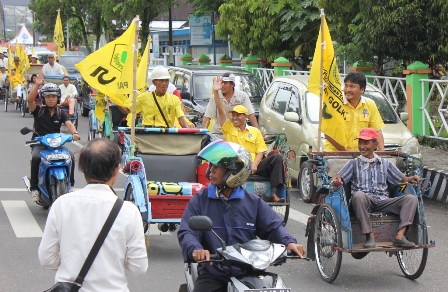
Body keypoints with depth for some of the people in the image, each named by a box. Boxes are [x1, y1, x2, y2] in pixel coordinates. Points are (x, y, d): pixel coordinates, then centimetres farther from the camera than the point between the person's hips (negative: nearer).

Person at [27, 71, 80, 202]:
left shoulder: (61, 113, 8)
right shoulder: (38, 110, 1)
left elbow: (69, 124, -10)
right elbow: (30, 100, -17)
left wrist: (74, 133, -32)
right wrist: (37, 85, -29)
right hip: (39, 143, -2)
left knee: (70, 157, -24)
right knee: (36, 157, -33)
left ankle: (69, 184, -10)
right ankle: (34, 187, -23)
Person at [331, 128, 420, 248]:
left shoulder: (385, 163, 23)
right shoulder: (354, 163, 18)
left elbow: (402, 179, 21)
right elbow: (337, 178, 7)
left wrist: (410, 179, -2)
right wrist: (336, 179, -17)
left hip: (383, 202, 3)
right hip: (364, 202, -2)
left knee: (411, 199, -19)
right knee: (358, 195, -38)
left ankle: (400, 236, -35)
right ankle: (370, 236, -38)